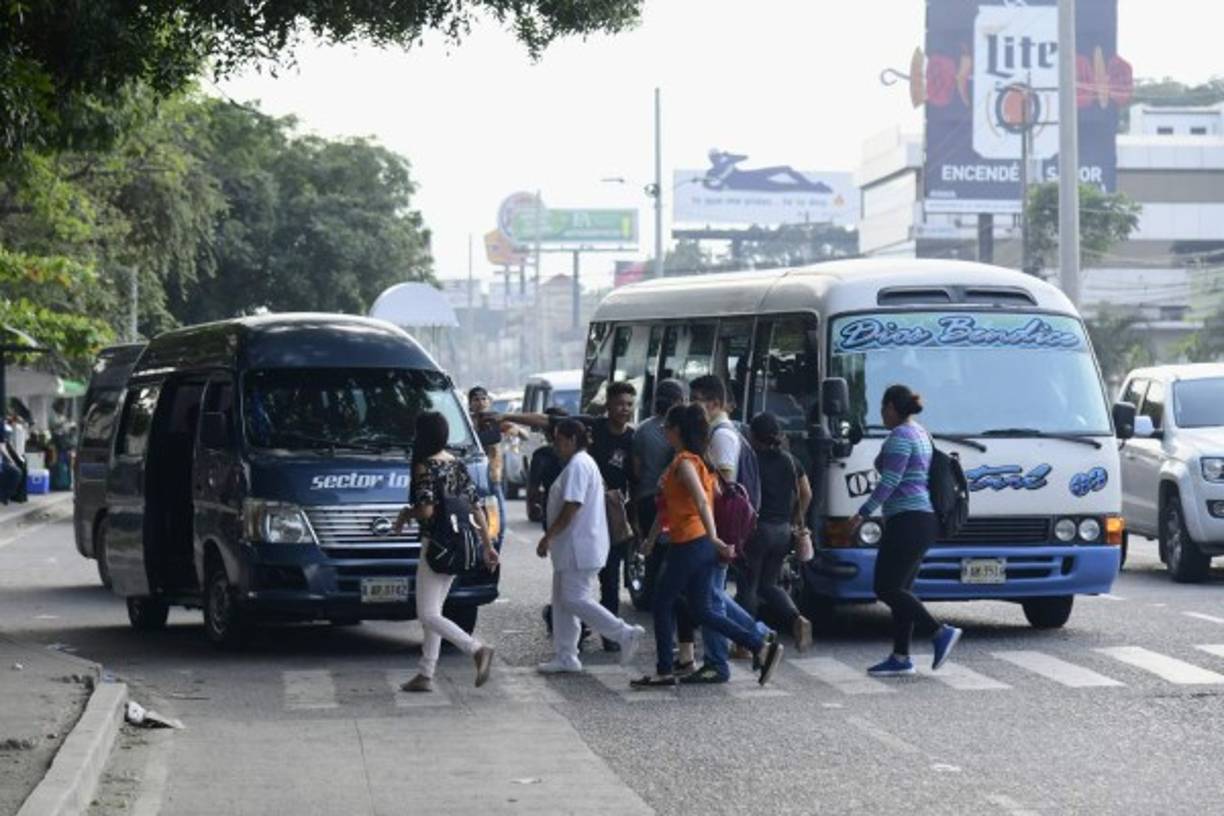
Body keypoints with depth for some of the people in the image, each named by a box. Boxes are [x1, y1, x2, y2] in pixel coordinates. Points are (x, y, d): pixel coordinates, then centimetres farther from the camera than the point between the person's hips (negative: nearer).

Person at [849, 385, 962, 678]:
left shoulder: (900, 436, -11)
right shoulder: (921, 434, 19)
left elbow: (889, 481, -19)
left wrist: (862, 514, -20)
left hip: (907, 521, -10)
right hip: (924, 519, 10)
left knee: (886, 588, -10)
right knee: (899, 589, 10)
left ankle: (940, 632, -16)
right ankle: (901, 657, 8)